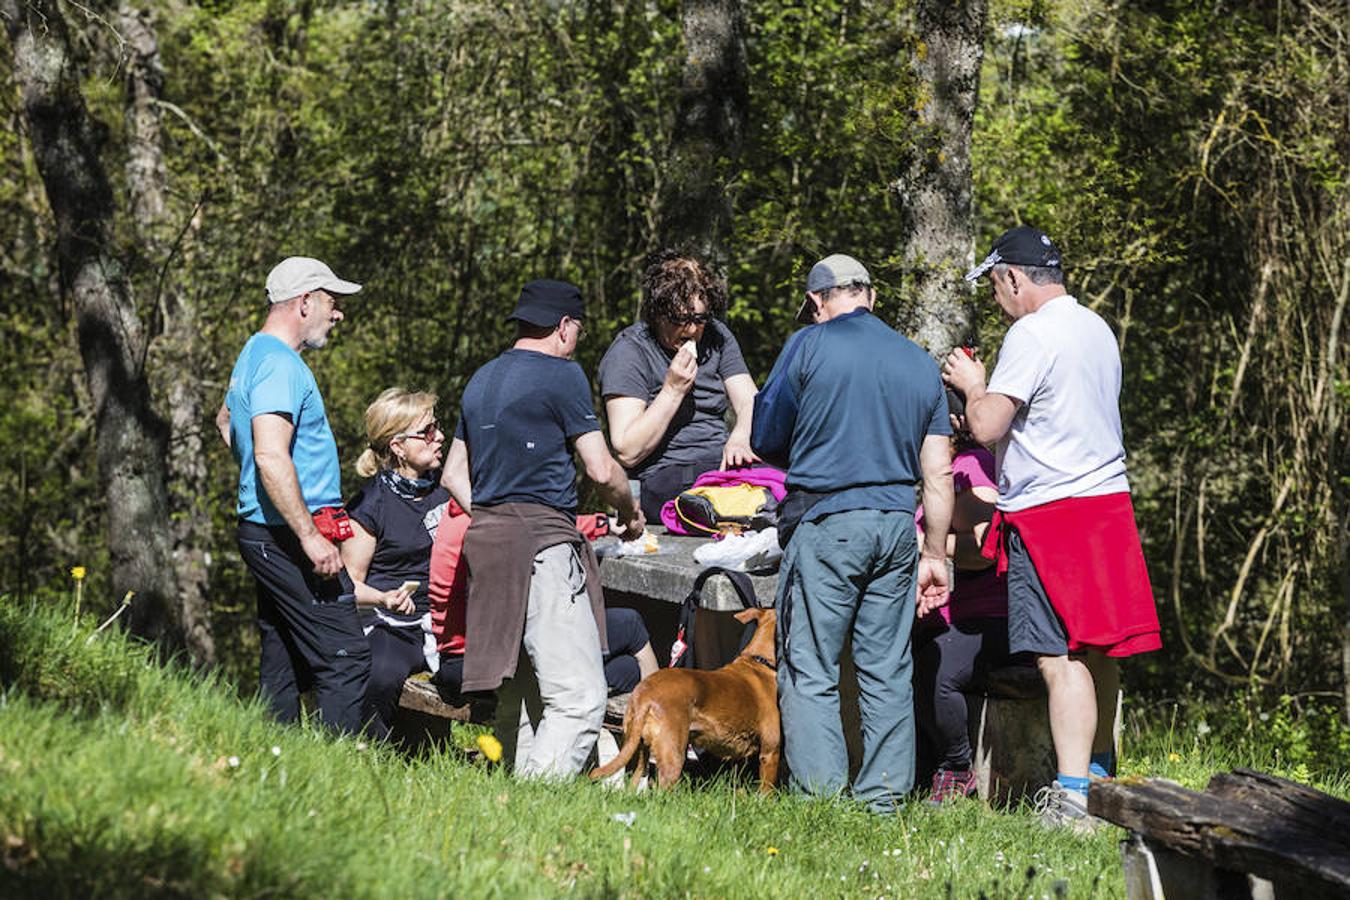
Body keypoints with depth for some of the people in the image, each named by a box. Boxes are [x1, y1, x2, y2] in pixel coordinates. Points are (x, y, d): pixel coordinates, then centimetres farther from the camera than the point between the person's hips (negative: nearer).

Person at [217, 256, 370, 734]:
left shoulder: (255, 355, 19)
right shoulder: (279, 364, -15)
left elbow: (226, 419, 39)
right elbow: (271, 456, -26)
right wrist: (311, 536, -27)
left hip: (265, 534, 11)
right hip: (287, 534, -11)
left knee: (283, 668, 10)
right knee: (346, 661, -13)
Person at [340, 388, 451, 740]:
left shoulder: (446, 487, 13)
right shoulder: (371, 503, -3)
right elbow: (350, 583, 0)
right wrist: (384, 598, -20)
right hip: (390, 627, -4)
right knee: (381, 676, -36)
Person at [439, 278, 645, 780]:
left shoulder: (481, 380, 20)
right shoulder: (561, 375, -4)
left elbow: (454, 474, 24)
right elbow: (601, 470, -5)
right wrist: (630, 512, 12)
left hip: (487, 534, 9)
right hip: (542, 540, -9)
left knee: (518, 693, 13)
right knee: (580, 698, -13)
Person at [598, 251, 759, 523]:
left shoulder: (716, 336, 14)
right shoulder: (628, 352, -6)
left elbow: (750, 403, 7)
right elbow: (627, 452, -12)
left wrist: (739, 439, -16)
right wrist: (672, 390, -17)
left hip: (722, 464, 7)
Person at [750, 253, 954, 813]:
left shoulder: (809, 347, -2)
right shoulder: (920, 363, 12)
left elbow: (765, 441, 4)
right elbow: (938, 473, 10)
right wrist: (935, 553, 15)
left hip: (825, 522, -5)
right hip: (897, 525, 5)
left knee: (809, 670, -2)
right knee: (887, 673, 9)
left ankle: (819, 798, -8)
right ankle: (884, 799, 8)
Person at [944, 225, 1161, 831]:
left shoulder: (1032, 335, -12)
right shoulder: (1097, 330, 16)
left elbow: (986, 426, -16)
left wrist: (973, 387, 4)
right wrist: (991, 392, 27)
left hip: (1050, 510, -9)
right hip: (1108, 500, 9)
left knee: (1061, 658, -12)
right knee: (1097, 653, 15)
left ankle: (1072, 799, -17)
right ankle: (1099, 776, 25)